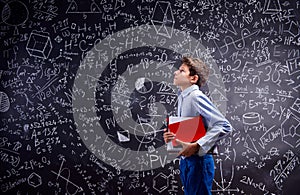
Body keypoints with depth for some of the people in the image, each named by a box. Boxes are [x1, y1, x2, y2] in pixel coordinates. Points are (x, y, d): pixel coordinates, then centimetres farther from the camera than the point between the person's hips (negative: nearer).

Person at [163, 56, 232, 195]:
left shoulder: (196, 97, -17)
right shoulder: (182, 97, 10)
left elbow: (224, 126, -23)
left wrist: (196, 146, -25)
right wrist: (170, 136, 1)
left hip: (198, 161, -9)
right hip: (185, 160, 9)